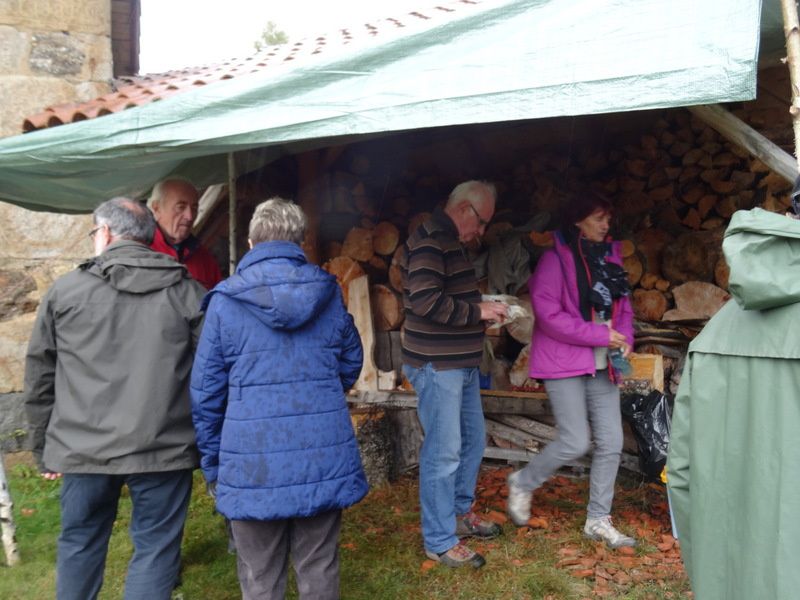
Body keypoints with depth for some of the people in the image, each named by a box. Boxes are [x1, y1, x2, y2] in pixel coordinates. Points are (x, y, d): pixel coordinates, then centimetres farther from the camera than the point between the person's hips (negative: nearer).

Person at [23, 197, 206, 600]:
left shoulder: (65, 290, 3)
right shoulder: (187, 291, 0)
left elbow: (39, 376, 7)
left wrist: (44, 448, 17)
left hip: (83, 447, 2)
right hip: (163, 447, -2)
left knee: (79, 542, 21)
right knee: (155, 547, 8)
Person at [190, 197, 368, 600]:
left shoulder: (225, 301, -4)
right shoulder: (329, 294, 3)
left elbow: (206, 392, -1)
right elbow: (351, 366, 15)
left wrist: (212, 465, 10)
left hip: (254, 464, -2)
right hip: (324, 457, 2)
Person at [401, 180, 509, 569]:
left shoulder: (450, 242, 16)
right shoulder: (429, 241, -16)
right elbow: (426, 301, -26)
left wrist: (483, 312, 8)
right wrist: (477, 312, -16)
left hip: (461, 364, 11)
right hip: (437, 366, -10)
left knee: (472, 441, 19)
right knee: (443, 453, -2)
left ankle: (460, 513, 37)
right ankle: (440, 542, 12)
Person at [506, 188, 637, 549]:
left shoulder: (609, 256, 11)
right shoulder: (556, 258, -10)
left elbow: (623, 306, 17)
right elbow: (548, 314, -17)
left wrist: (624, 338, -3)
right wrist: (600, 335, -17)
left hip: (601, 364, 7)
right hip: (564, 362, -7)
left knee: (611, 443, 6)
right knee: (575, 443, -6)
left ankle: (598, 520, 22)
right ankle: (523, 483, 21)